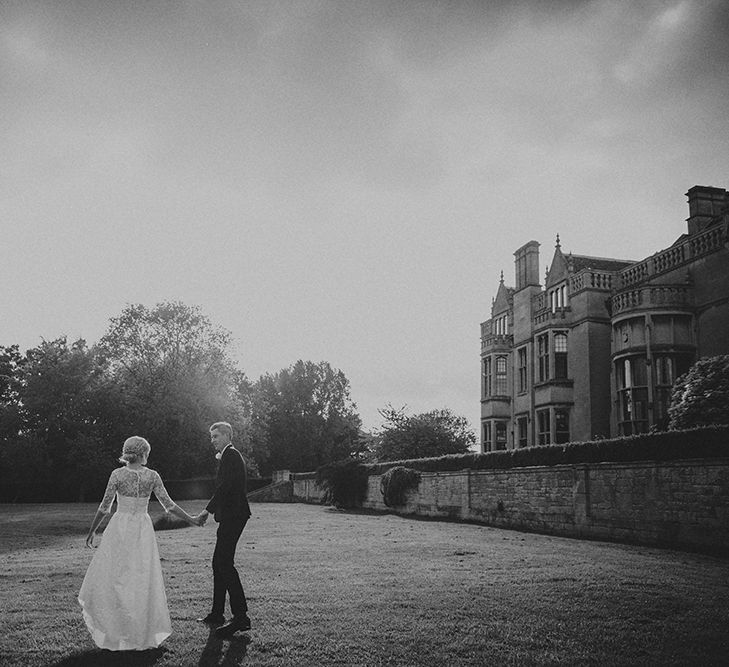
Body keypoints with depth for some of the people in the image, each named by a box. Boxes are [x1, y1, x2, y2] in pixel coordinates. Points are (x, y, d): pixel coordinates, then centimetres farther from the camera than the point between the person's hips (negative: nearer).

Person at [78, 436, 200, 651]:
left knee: (114, 578, 9)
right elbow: (168, 505, -2)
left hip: (120, 528, -1)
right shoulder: (152, 476, -4)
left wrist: (92, 531, 9)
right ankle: (143, 633, 14)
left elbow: (104, 507, -3)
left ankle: (117, 633, 11)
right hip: (143, 529, 1)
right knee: (143, 580, 8)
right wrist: (191, 519, 9)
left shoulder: (118, 474, -6)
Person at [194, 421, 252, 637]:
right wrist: (210, 510, 16)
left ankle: (241, 617, -10)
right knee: (219, 563, 13)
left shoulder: (230, 455, -11)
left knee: (225, 563, -11)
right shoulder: (230, 456, 20)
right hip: (230, 517, 10)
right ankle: (217, 614, 21)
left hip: (232, 517, -10)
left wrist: (207, 510, -16)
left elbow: (225, 487, -20)